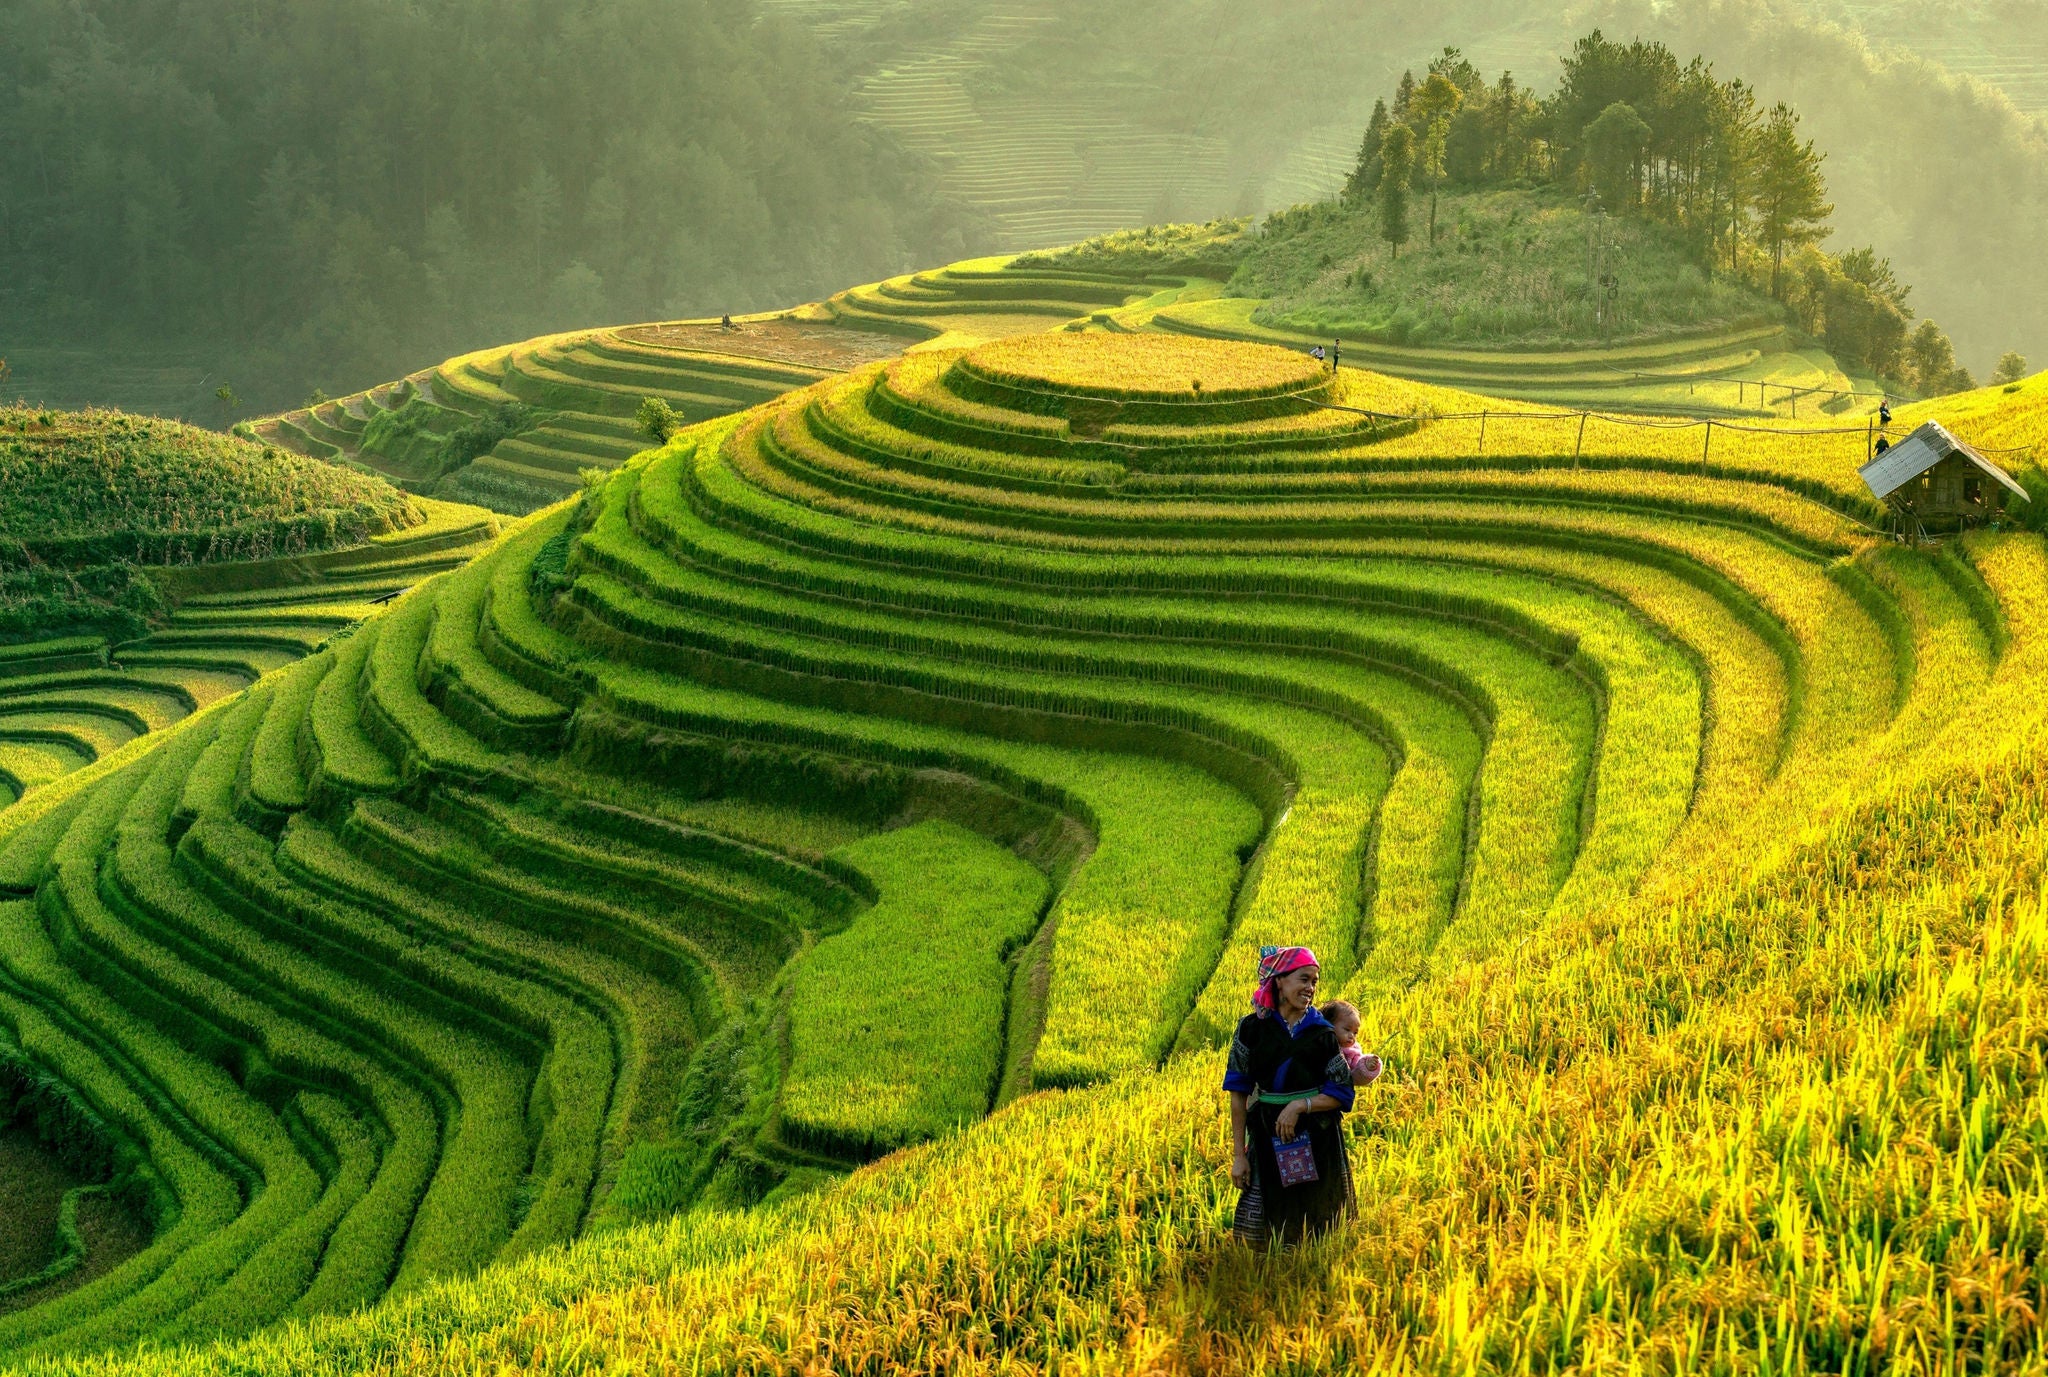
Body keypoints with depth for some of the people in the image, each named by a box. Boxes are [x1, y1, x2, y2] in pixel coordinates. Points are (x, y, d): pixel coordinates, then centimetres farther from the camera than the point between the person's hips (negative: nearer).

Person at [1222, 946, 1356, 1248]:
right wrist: (1238, 1155, -3)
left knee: (1317, 1231, 7)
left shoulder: (1322, 1033, -1)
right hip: (1268, 1140, 0)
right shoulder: (1252, 1028, -2)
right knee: (1266, 1237, 2)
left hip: (1318, 1142, 0)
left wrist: (1301, 1105, -18)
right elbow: (1238, 1094, 0)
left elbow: (1342, 1094, -2)